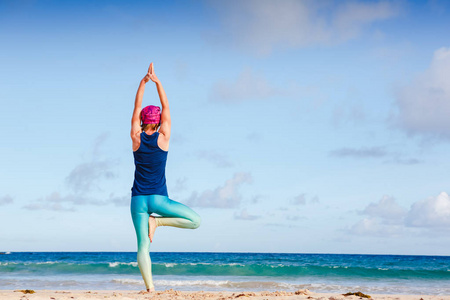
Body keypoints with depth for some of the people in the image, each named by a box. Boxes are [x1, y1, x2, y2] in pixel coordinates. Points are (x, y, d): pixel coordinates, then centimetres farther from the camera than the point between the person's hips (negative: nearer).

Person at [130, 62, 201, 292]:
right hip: (158, 198, -3)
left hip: (138, 200, 3)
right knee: (195, 220, 8)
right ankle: (157, 221, -5)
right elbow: (166, 107, 2)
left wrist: (144, 81, 5)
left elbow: (136, 107, 6)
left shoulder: (136, 138, -1)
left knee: (143, 245, 2)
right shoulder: (163, 137, -4)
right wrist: (157, 81, 4)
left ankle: (149, 286, -10)